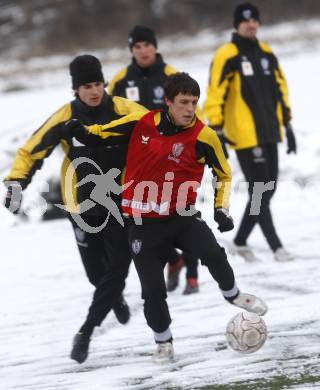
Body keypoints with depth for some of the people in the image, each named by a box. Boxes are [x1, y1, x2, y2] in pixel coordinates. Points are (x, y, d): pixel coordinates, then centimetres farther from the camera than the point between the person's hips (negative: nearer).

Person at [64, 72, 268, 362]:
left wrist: (221, 209, -3)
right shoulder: (142, 123, -6)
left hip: (181, 216, -1)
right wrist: (84, 132, -14)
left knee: (213, 254, -24)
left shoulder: (202, 136, -10)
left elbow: (223, 174, 6)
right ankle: (163, 340, 27)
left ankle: (232, 293, 9)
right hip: (144, 221, 1)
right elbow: (103, 134, 6)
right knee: (153, 289, 0)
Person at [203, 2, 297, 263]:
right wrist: (217, 129, -16)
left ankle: (241, 240, 22)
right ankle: (276, 246, -2)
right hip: (245, 135, -7)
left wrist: (287, 124, 18)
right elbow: (215, 95, -12)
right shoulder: (227, 56, -8)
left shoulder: (267, 54, 13)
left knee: (267, 191, 9)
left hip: (269, 133, 7)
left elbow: (280, 88, 20)